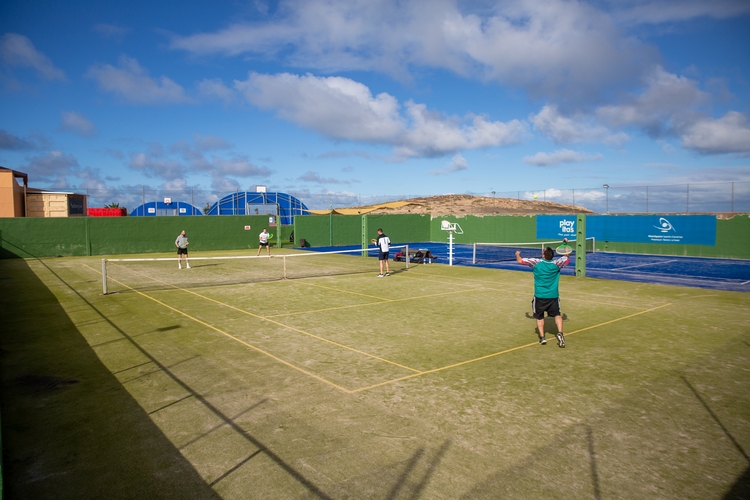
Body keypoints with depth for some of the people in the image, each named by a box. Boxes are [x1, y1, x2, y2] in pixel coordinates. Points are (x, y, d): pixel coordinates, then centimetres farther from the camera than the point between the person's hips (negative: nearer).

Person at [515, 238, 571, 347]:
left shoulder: (537, 263, -8)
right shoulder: (556, 264, -5)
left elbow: (520, 261, -2)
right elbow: (567, 259, 13)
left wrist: (517, 254, 20)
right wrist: (566, 245, 22)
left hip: (540, 296, -1)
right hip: (553, 296, 1)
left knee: (539, 317, 15)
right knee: (557, 315, 7)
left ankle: (542, 337, 10)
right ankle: (560, 333, -14)